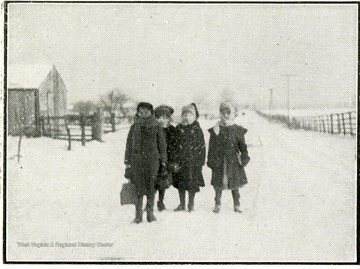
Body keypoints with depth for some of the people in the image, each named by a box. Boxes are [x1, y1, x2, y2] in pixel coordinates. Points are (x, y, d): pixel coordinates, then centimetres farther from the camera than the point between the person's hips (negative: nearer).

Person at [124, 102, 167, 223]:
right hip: (136, 159, 1)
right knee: (138, 187, -2)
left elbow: (162, 145, 9)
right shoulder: (134, 127, 9)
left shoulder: (156, 127, 6)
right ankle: (138, 214, 4)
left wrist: (163, 162, 6)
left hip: (152, 159, -1)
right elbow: (129, 144, 12)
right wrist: (127, 161, 8)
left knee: (151, 186, 0)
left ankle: (150, 212, 12)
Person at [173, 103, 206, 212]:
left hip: (193, 160, -2)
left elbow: (201, 146, 1)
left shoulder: (197, 129, 0)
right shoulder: (178, 129, 6)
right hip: (180, 160, 2)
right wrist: (173, 158, 1)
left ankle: (191, 204, 14)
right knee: (180, 182, 7)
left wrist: (201, 160, -5)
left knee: (192, 183, 0)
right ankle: (182, 204, 19)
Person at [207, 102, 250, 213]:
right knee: (218, 184, 4)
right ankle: (217, 204, 18)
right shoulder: (216, 130, -1)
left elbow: (243, 146, 6)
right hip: (220, 161, -1)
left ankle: (237, 205, 18)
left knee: (235, 184, 7)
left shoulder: (237, 130, 1)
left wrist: (244, 157, -1)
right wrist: (211, 160, 0)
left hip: (234, 161, 1)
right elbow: (212, 147, 2)